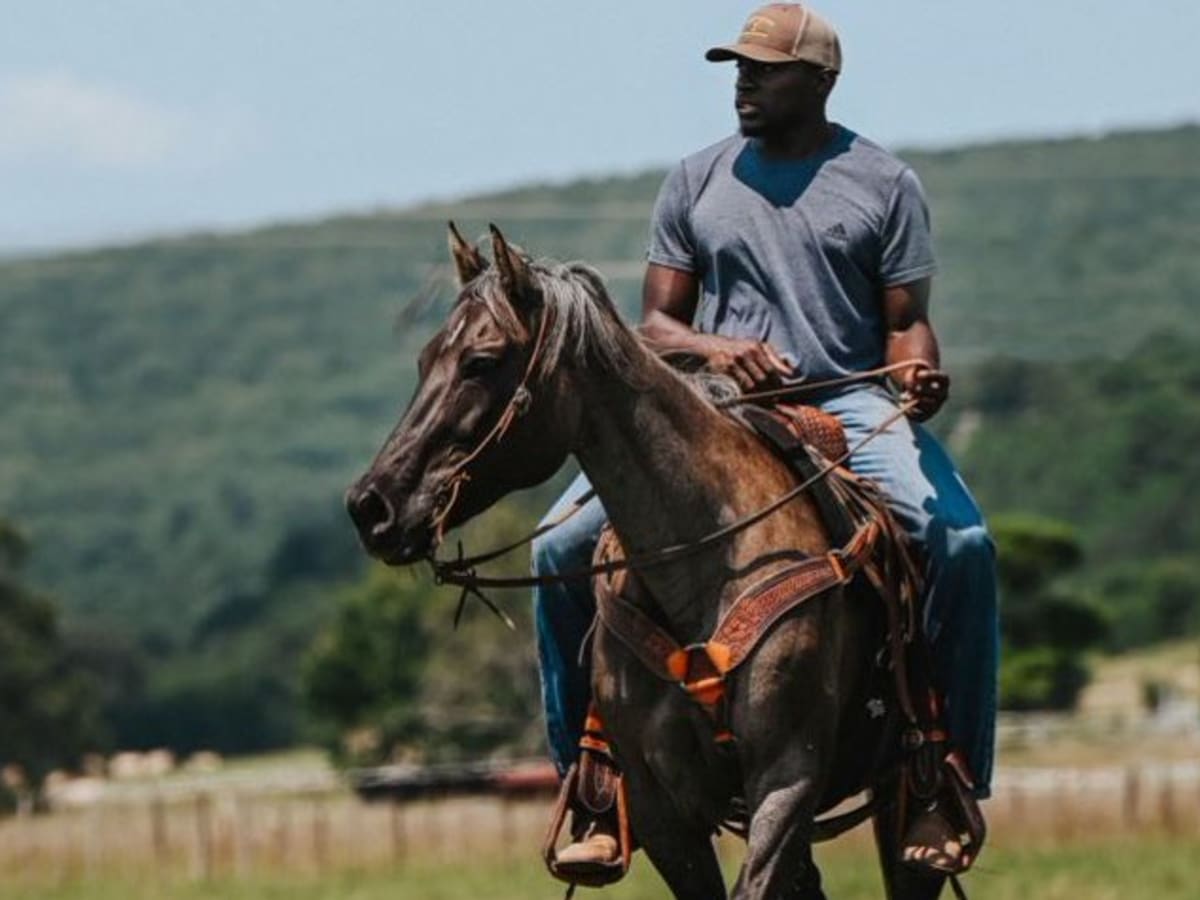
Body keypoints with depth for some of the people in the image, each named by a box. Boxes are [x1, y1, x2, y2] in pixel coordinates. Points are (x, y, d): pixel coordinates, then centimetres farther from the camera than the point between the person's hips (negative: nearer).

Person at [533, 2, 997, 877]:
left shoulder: (883, 182, 6)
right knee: (563, 548, -16)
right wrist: (714, 348, -12)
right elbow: (656, 323, 11)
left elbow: (906, 322, 6)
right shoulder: (697, 181, 12)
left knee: (961, 543, -30)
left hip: (850, 407, -2)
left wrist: (920, 377, -18)